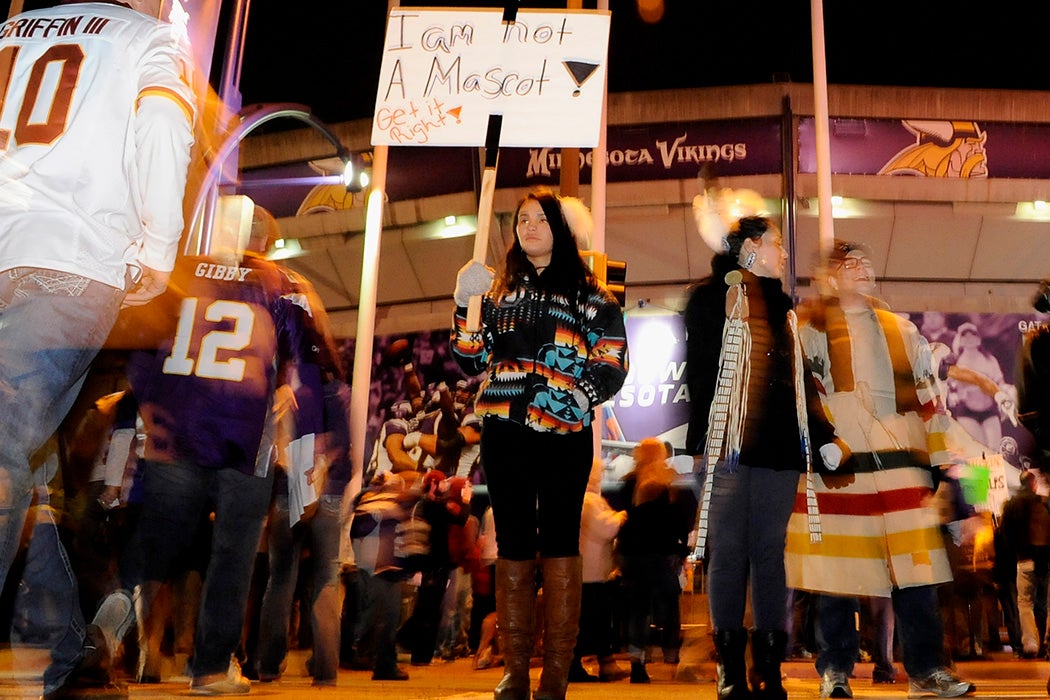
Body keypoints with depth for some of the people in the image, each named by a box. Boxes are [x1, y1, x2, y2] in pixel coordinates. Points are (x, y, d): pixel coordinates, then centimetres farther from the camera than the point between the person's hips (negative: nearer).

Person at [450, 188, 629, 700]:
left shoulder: (590, 294, 5)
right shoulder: (499, 289, 16)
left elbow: (611, 368, 0)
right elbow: (472, 361, 13)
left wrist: (571, 400, -14)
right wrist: (466, 306, 2)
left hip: (564, 437, -3)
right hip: (504, 433, 4)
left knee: (558, 544, 1)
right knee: (513, 545, 7)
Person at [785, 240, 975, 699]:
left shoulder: (902, 330, 20)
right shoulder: (810, 329, 7)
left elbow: (926, 399, 19)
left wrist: (944, 459, 13)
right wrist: (823, 444, -16)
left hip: (901, 463, 3)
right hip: (838, 465, -3)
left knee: (916, 568, 0)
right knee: (835, 571, 1)